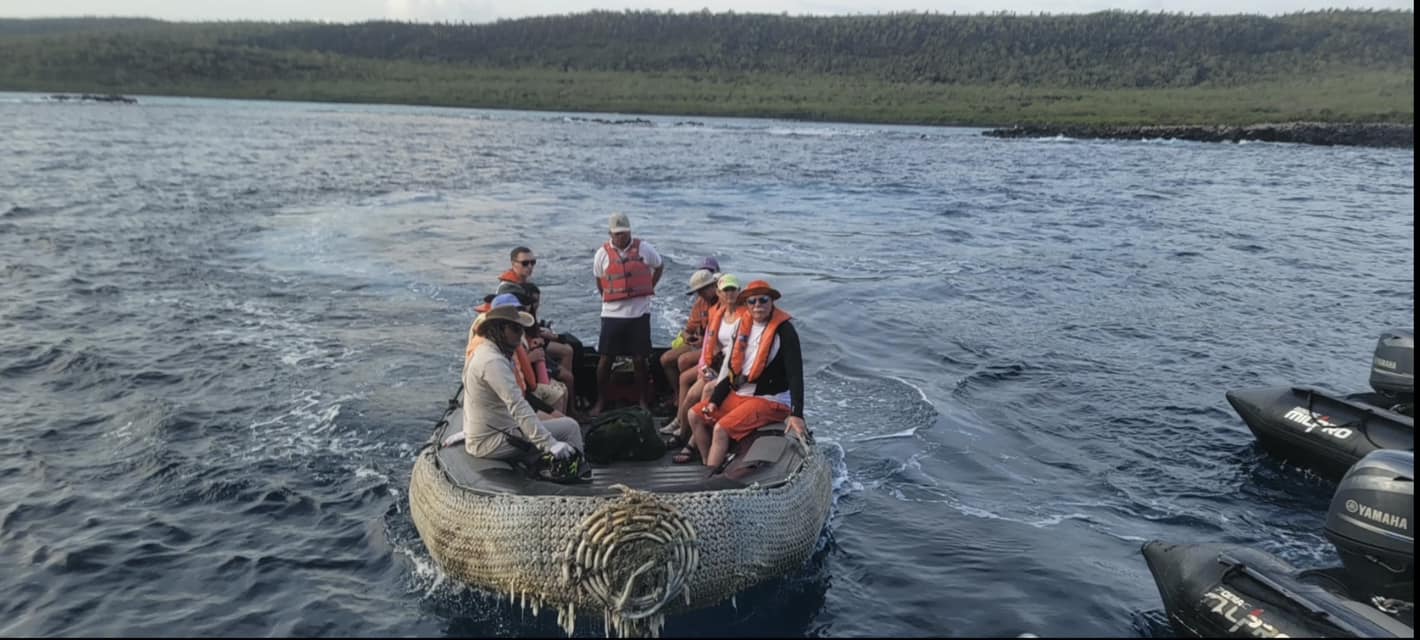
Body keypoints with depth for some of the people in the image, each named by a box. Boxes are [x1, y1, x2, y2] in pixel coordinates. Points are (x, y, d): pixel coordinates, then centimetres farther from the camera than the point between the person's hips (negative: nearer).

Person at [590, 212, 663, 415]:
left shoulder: (644, 248, -1)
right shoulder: (603, 253, 1)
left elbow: (659, 266, 16)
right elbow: (599, 282, 13)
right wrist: (610, 298, 8)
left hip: (639, 312, 0)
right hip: (612, 314, 0)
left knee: (639, 358, 4)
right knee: (605, 358, 1)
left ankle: (643, 400, 18)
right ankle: (600, 401, 14)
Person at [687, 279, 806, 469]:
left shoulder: (784, 330, -13)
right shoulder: (744, 327, 8)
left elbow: (795, 374, -20)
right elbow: (733, 370, 13)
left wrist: (796, 414, -30)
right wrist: (714, 401, 3)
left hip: (769, 400, -8)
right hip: (739, 394, 8)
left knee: (721, 428, -24)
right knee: (696, 415, 5)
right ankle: (709, 465, 11)